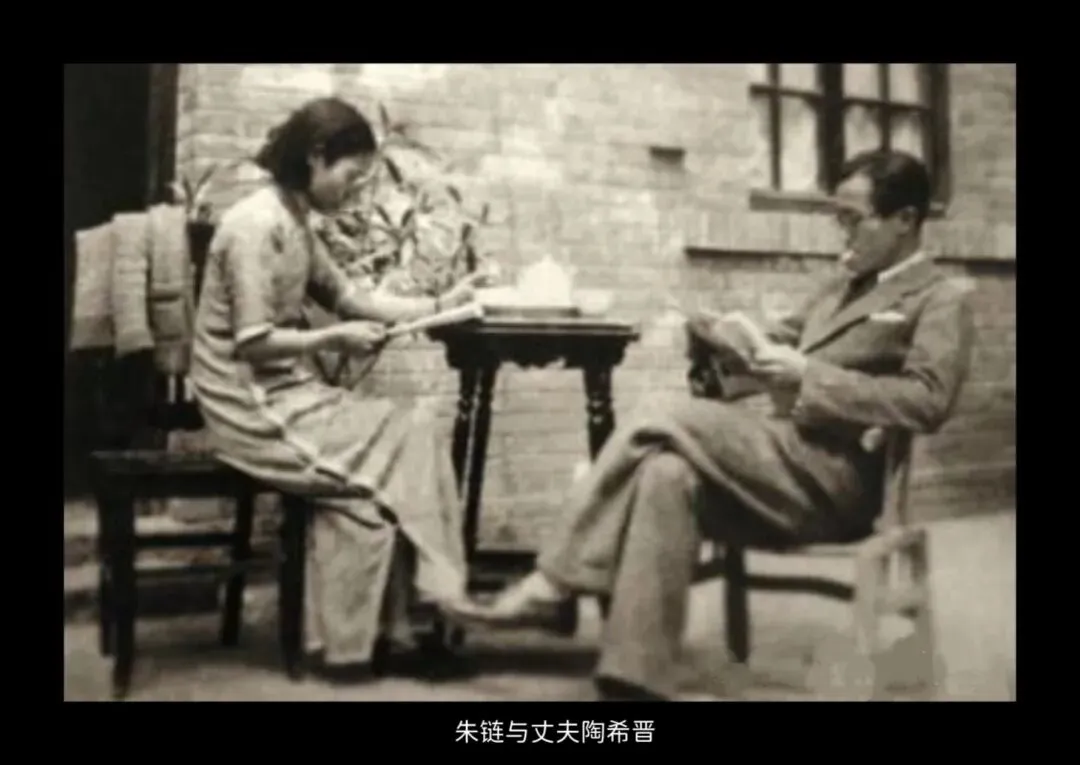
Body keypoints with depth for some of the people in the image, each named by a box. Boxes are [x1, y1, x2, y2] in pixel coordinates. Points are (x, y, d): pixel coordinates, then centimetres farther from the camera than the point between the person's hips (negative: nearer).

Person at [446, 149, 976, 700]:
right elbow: (784, 339, 26)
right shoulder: (844, 284, 28)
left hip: (835, 474, -7)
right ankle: (636, 682, -31)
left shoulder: (941, 300, 4)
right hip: (783, 458, 7)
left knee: (661, 422, -24)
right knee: (669, 473, -26)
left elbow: (927, 402, -11)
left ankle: (552, 583, -18)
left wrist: (810, 377, -15)